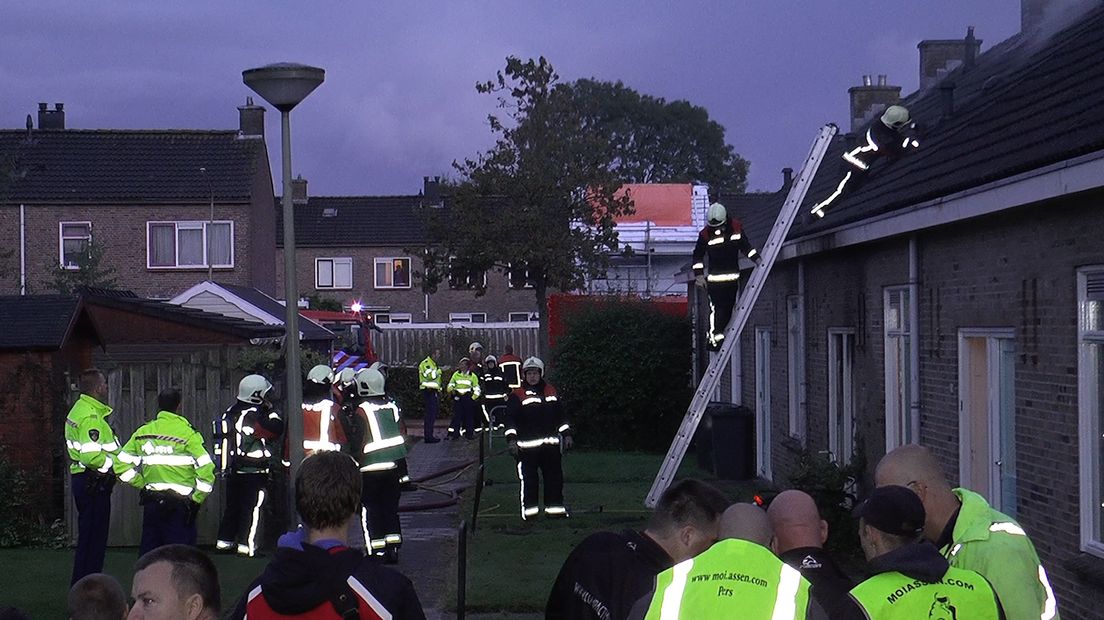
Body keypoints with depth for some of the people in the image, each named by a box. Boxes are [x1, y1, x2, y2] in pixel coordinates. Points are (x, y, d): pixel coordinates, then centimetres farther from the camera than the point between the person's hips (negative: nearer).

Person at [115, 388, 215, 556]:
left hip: (151, 503, 4)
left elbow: (121, 466, 6)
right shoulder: (187, 433, -11)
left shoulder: (143, 432, 4)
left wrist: (143, 485, 11)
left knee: (148, 549, 13)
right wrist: (197, 498, -4)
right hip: (180, 506, -4)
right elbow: (206, 469, -16)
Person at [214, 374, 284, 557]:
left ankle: (224, 540, 19)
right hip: (253, 472, -8)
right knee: (253, 507, -3)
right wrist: (271, 410, -6)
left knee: (233, 505, 15)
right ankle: (246, 543, -4)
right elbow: (275, 430, -15)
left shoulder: (231, 412, 9)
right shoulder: (253, 415, -18)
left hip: (232, 471, 8)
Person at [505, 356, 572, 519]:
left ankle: (554, 506, 14)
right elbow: (510, 419, -6)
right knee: (528, 477, -2)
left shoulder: (551, 391, 14)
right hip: (527, 445, -4)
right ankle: (529, 507, 7)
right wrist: (512, 439, -16)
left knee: (554, 475, 5)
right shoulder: (517, 395, -1)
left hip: (551, 443, 4)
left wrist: (567, 434, 15)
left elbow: (560, 416, 20)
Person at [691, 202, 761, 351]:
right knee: (716, 307, -12)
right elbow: (698, 255, 1)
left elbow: (745, 246, 17)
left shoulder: (736, 227, 2)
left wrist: (757, 259, 8)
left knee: (728, 308, 5)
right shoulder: (706, 234, -7)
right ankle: (714, 337, -10)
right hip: (714, 278, -4)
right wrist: (699, 275, -7)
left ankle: (715, 334, 14)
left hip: (733, 277, 4)